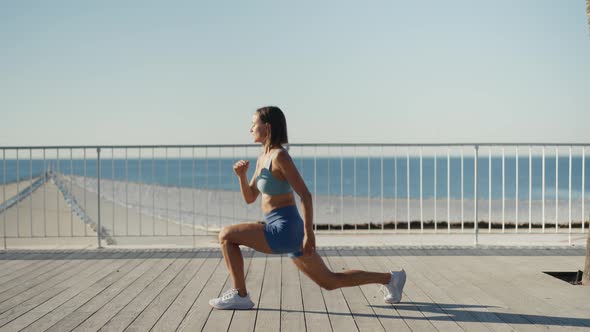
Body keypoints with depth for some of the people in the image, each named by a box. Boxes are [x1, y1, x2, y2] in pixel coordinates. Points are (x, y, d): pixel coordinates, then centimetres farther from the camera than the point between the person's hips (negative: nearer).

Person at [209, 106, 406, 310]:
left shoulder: (280, 156, -14)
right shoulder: (263, 157, 14)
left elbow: (305, 195, -17)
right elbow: (250, 198, 18)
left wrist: (309, 233, -19)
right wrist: (241, 174, 0)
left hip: (285, 231, -10)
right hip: (284, 232, 10)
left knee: (226, 235, -9)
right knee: (330, 282, 18)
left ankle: (240, 295, -1)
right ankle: (389, 278, 26)